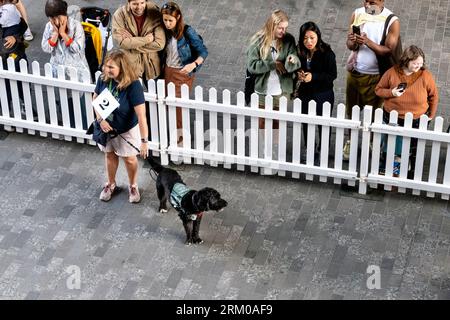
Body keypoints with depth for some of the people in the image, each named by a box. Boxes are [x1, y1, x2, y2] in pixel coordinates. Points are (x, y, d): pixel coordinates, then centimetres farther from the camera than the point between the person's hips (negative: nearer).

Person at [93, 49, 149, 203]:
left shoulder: (133, 86, -33)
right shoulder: (104, 78, -18)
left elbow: (141, 115, -32)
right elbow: (95, 99, -1)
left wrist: (144, 141, -31)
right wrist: (100, 120, -14)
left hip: (126, 130, -4)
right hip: (106, 127, 4)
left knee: (129, 159, 16)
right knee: (110, 155, 24)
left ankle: (133, 186, 43)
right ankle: (111, 185, 47)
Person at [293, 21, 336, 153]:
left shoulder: (327, 53, -19)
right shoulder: (300, 52, -7)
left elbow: (332, 75, -16)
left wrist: (313, 76, -26)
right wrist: (298, 74, -14)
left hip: (323, 95, -4)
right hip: (305, 94, 4)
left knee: (323, 125, 9)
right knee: (306, 124, 17)